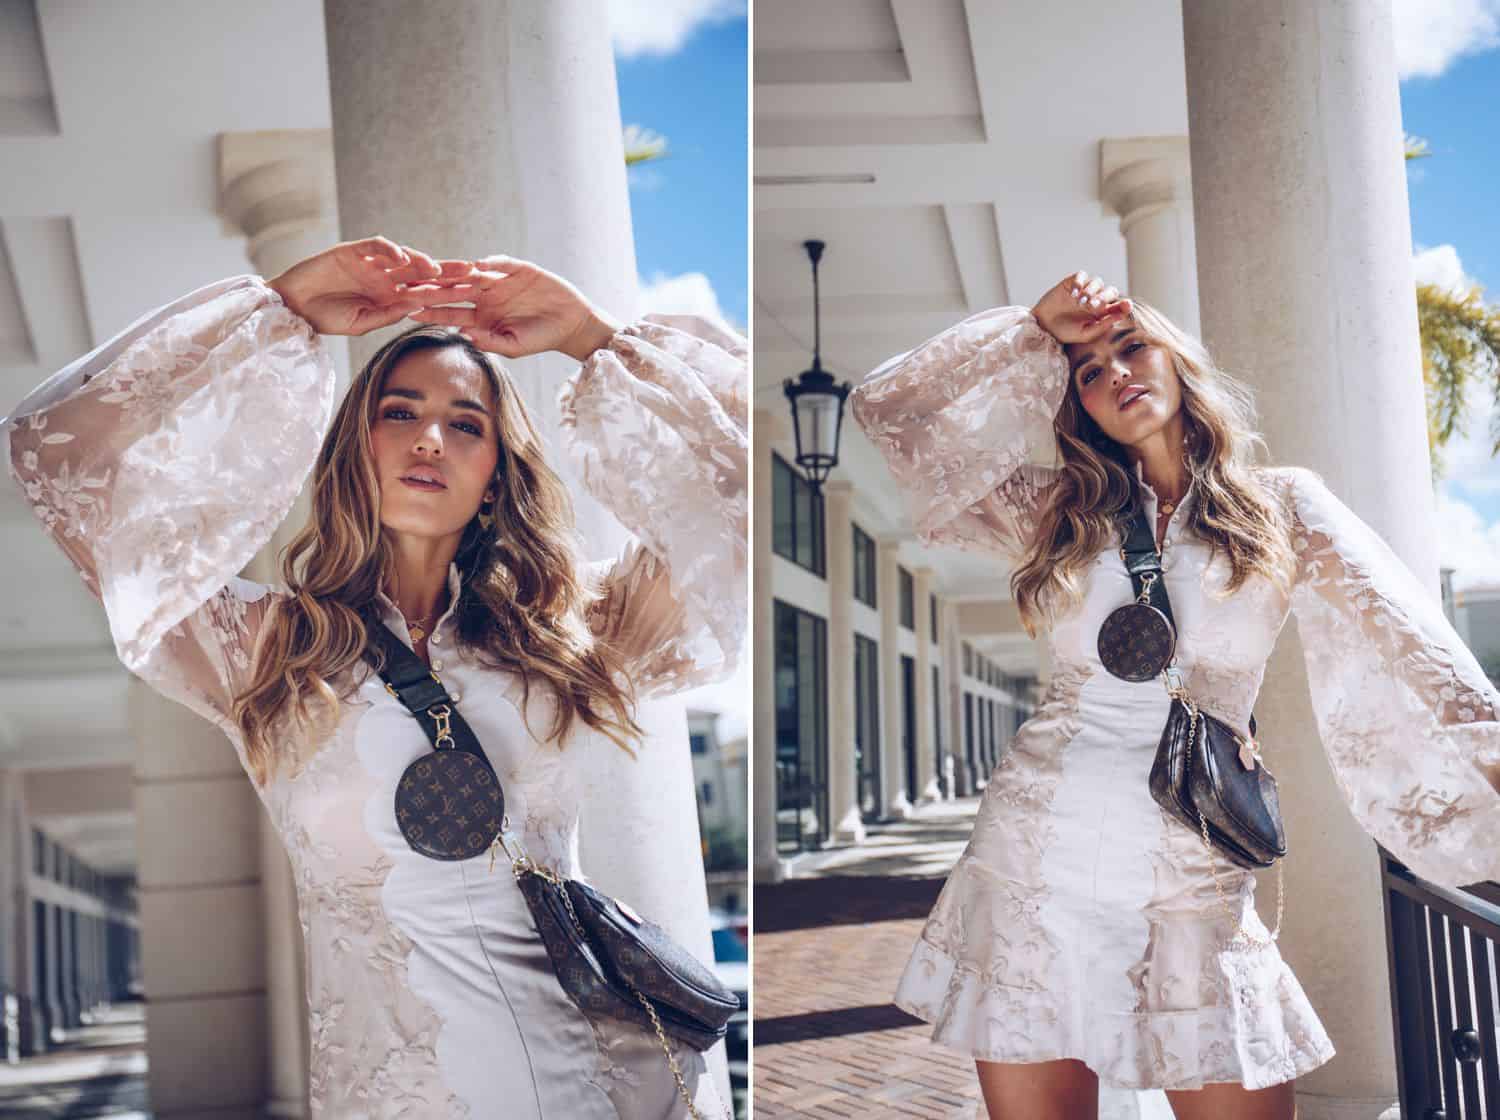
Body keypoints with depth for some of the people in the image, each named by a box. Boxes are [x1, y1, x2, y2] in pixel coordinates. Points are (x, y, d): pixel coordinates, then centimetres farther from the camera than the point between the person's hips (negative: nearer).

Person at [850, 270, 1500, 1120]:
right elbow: (889, 411, 11)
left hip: (1195, 878, -1)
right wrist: (1036, 330, 10)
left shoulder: (1282, 505, 7)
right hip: (1036, 853, 2)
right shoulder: (1059, 511, 11)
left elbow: (1397, 644, -6)